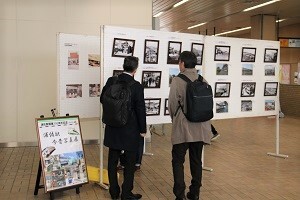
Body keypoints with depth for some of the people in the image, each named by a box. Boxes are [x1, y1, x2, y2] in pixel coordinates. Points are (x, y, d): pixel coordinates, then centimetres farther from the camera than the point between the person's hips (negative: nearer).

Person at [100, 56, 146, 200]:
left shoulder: (111, 81, -4)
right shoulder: (137, 86, -16)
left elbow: (102, 99, 9)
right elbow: (140, 109, -12)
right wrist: (142, 130, 0)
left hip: (113, 129, 5)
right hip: (130, 130, -4)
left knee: (112, 161, 15)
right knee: (129, 163, 9)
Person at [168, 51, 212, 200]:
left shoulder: (177, 81, -12)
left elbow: (172, 104, -7)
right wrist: (201, 118, 15)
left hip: (182, 127, -4)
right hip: (200, 128, 4)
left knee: (178, 161, 7)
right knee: (196, 161, 15)